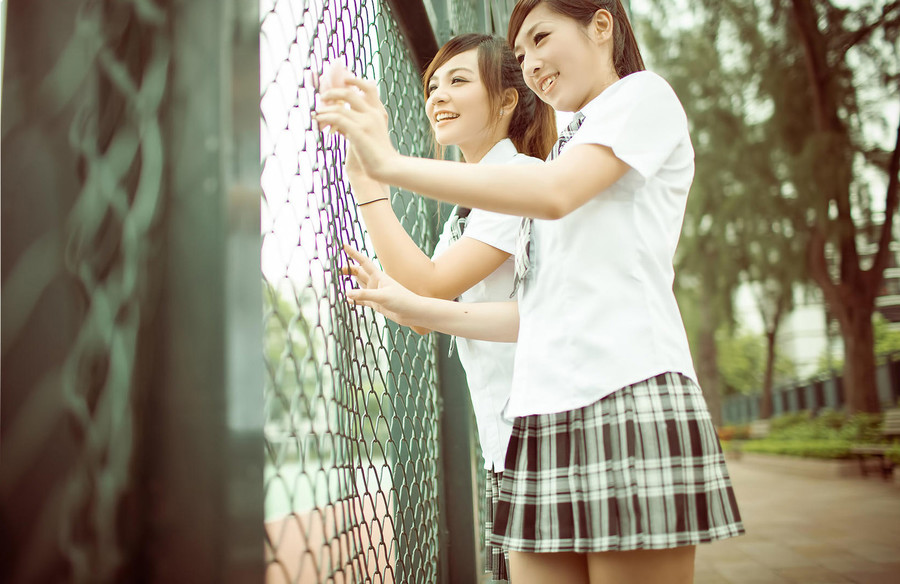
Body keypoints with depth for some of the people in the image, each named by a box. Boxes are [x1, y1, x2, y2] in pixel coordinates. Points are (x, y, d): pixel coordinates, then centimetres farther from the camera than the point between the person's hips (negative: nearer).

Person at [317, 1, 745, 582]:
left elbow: (554, 194, -14)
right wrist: (420, 310, 14)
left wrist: (391, 163, -13)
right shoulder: (566, 150, 29)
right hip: (543, 414, 7)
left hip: (630, 397, -7)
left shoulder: (644, 94, 7)